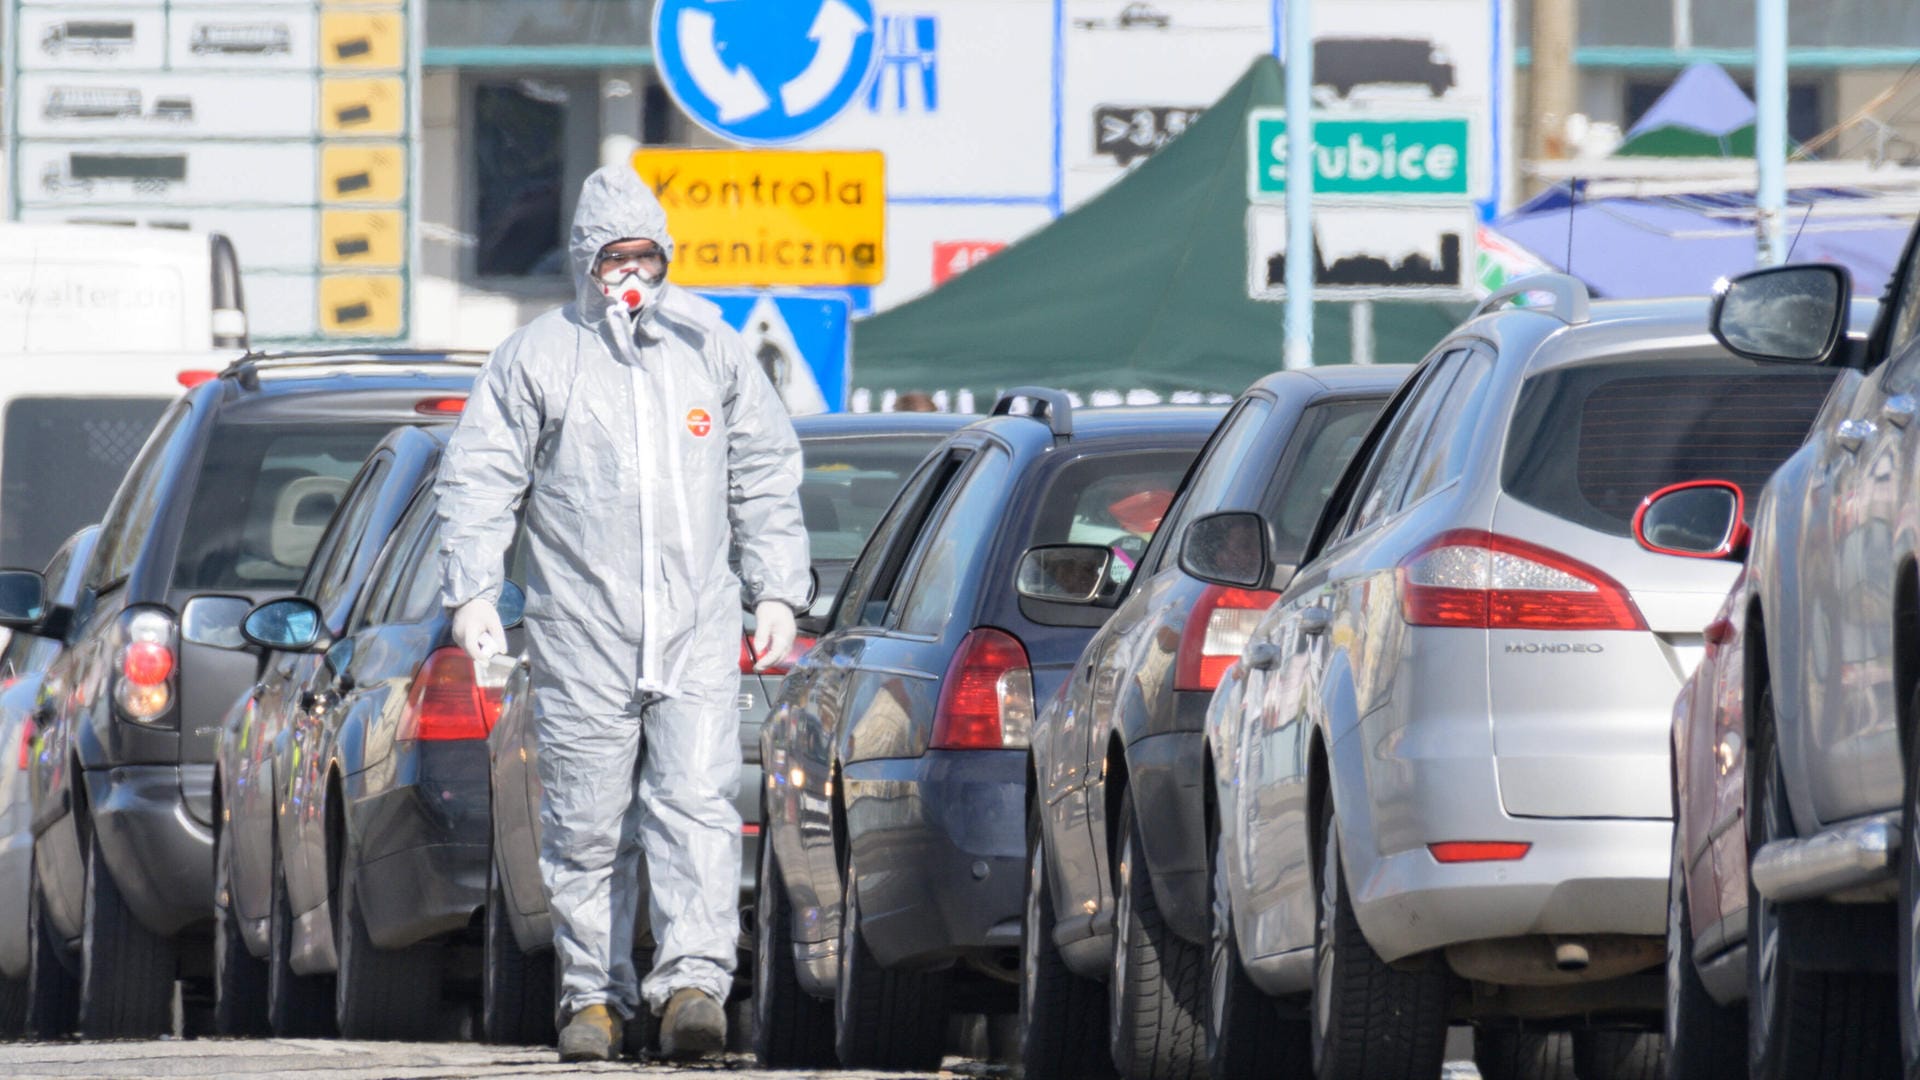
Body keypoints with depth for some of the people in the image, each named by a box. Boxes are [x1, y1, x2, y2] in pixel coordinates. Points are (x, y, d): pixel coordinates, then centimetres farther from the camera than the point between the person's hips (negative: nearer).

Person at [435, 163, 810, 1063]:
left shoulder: (707, 345, 10)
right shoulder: (536, 357, 3)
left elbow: (766, 474, 17)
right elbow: (478, 478, 3)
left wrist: (777, 590, 11)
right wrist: (472, 591, -8)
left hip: (697, 630, 1)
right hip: (581, 638, -1)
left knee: (698, 802, -12)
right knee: (586, 822, 2)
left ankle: (693, 980, -17)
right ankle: (594, 994, 11)